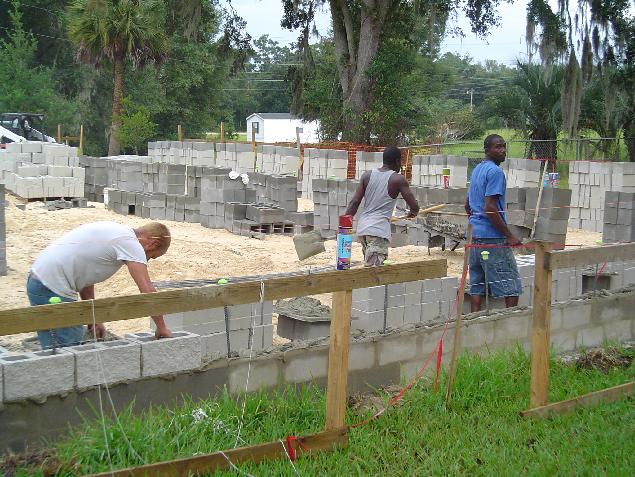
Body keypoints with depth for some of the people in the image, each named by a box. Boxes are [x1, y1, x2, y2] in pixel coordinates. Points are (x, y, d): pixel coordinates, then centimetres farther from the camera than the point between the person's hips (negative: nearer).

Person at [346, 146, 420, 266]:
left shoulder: (367, 175, 11)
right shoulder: (398, 179, -1)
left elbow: (354, 202, 5)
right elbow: (414, 207, -2)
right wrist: (412, 213, 22)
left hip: (362, 228, 6)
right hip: (378, 230, -6)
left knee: (369, 266, 18)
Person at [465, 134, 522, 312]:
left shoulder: (477, 170, 16)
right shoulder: (495, 172, -13)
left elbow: (468, 205, 23)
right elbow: (490, 208, -20)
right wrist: (509, 236, -16)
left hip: (475, 234, 9)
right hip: (493, 237, -9)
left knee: (477, 285, 8)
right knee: (511, 287, -4)